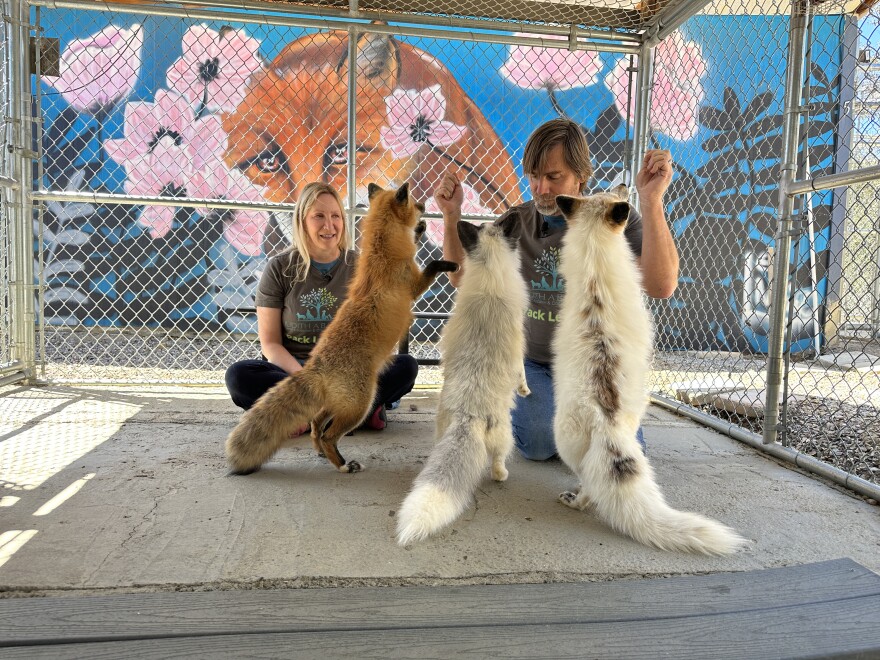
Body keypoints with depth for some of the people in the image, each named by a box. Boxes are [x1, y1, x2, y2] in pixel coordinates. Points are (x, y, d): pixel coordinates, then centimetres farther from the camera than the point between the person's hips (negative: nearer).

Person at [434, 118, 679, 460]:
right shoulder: (517, 223, -3)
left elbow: (661, 287, -27)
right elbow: (461, 276, -2)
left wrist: (651, 201, -37)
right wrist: (451, 216, -17)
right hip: (535, 363, 1)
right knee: (539, 445, -21)